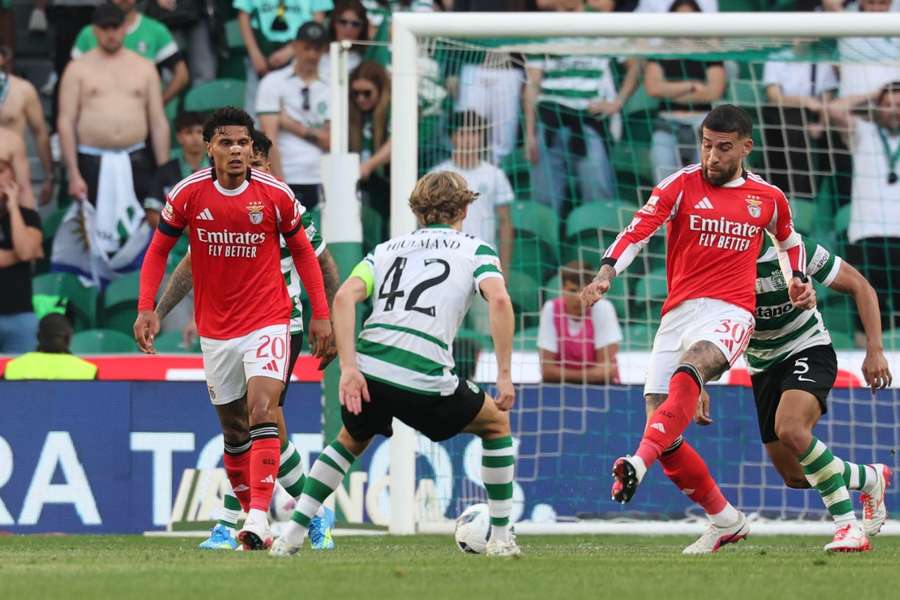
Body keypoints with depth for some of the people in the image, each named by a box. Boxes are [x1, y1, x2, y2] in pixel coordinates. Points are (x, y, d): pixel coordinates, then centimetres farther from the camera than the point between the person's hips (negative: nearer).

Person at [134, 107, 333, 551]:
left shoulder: (276, 195, -7)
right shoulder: (188, 194, -6)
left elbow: (302, 251, 6)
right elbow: (159, 249, 5)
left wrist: (321, 314, 3)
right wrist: (146, 308, -6)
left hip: (268, 323, -3)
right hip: (215, 328, 3)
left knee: (262, 410, -20)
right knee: (233, 430, 9)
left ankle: (258, 519, -29)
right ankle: (249, 513, 22)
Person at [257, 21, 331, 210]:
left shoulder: (328, 89, 12)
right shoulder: (274, 83, 1)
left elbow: (330, 142, 6)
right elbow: (270, 139, -7)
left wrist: (299, 129, -8)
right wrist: (280, 185, -15)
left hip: (320, 182, 4)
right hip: (287, 180, -4)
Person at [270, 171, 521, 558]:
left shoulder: (387, 249, 24)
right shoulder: (475, 250, 15)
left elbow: (345, 297, 6)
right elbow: (499, 301, -6)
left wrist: (349, 369, -1)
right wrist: (504, 376, -4)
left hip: (368, 370, 3)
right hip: (427, 378, -3)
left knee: (352, 439, 34)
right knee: (496, 424, 25)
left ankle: (292, 534, 22)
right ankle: (501, 537, 21)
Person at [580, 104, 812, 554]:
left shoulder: (768, 198, 12)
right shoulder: (681, 185, 5)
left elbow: (790, 241, 33)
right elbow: (639, 229, -10)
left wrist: (798, 280, 15)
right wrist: (606, 272, -26)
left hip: (729, 314, -2)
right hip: (679, 311, 2)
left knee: (689, 368, -36)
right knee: (662, 428, -3)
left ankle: (641, 460, -52)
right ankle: (725, 521, 13)